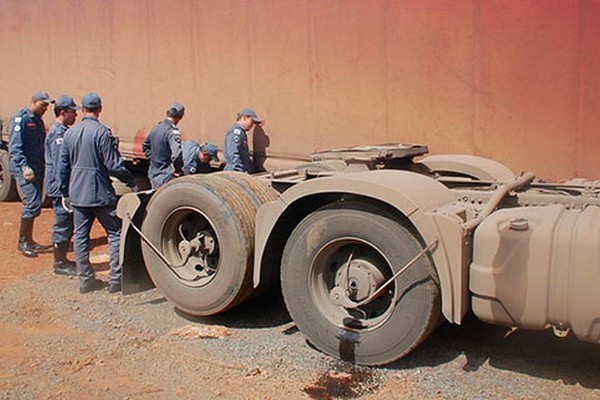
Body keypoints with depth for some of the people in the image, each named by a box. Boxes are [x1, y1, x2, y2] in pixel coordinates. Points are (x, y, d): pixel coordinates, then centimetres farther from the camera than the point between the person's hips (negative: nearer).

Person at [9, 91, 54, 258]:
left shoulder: (38, 121, 16)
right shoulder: (20, 119, -10)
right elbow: (14, 147, -17)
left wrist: (44, 166, 11)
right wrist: (24, 166, -27)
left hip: (37, 169, 8)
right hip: (24, 170, -8)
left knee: (34, 206, 11)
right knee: (32, 204, -12)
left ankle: (29, 240, 22)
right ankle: (22, 241, 0)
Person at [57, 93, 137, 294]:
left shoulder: (70, 133, 6)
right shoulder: (102, 132, -13)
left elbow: (63, 166, 11)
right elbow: (114, 165, -15)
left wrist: (65, 193, 20)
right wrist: (132, 183, -2)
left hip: (77, 193, 6)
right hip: (100, 193, -5)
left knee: (80, 236, 11)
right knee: (115, 233, 5)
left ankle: (86, 280, 16)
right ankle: (116, 279, 3)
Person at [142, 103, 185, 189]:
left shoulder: (156, 128, 6)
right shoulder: (172, 131, -19)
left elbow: (145, 146, 21)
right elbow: (176, 155, -31)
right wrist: (178, 169, -15)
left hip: (153, 174, 8)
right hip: (165, 178, -8)